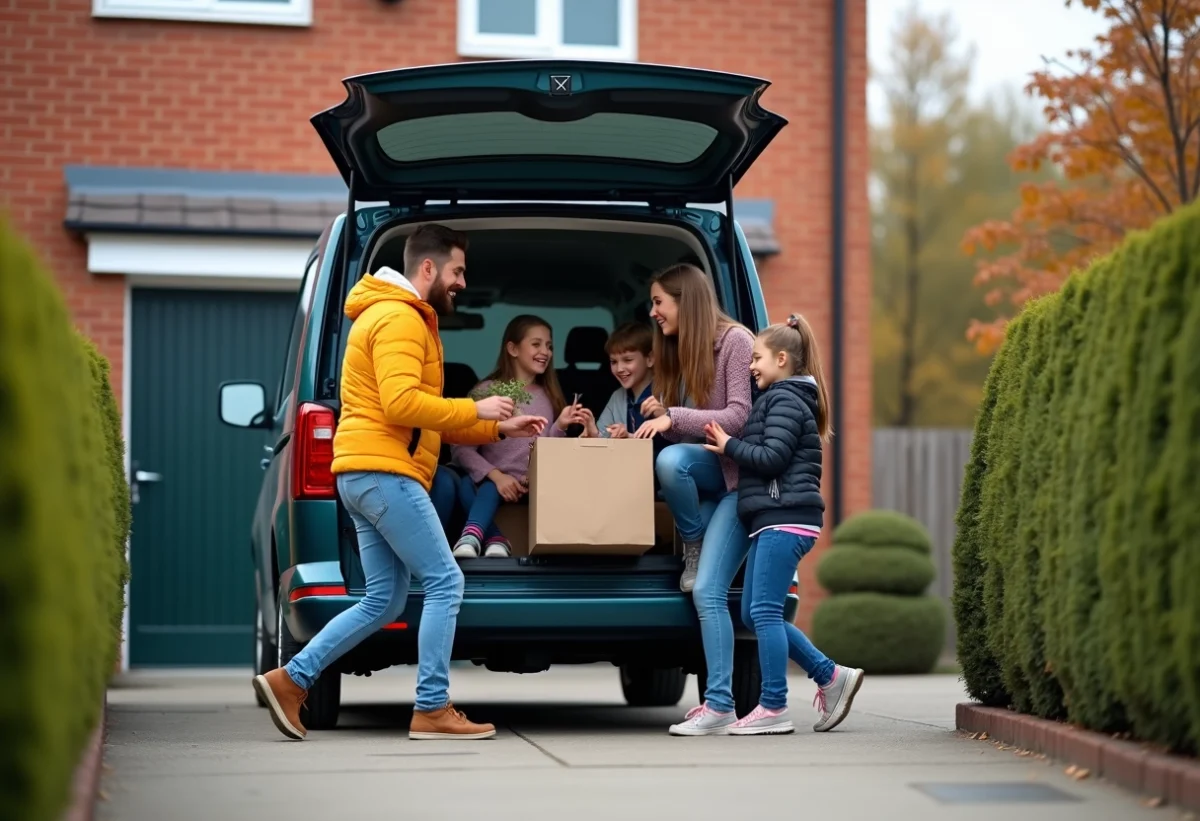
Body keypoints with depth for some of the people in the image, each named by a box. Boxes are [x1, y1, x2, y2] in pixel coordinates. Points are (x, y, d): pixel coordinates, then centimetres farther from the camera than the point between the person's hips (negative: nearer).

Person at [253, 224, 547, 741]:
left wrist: (499, 429, 21)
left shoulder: (404, 319, 25)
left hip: (366, 474, 11)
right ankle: (431, 710, -6)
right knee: (445, 584, -8)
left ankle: (291, 679, 10)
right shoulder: (399, 319, -10)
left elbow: (427, 418, 27)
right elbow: (402, 405, -22)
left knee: (383, 602, 11)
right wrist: (475, 409, -12)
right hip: (384, 471, -11)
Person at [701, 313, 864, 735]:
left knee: (764, 610, -9)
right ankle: (831, 676, 12)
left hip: (784, 518, -11)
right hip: (775, 520, 11)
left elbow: (772, 458, -17)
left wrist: (728, 446, -7)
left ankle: (773, 708, -6)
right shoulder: (780, 399, 23)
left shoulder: (785, 400, -8)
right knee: (754, 613, 11)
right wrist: (729, 445, 9)